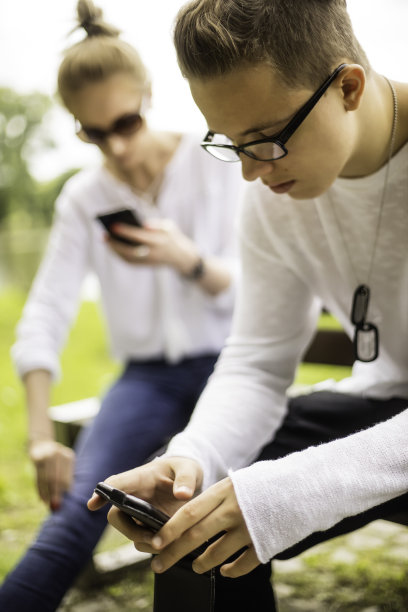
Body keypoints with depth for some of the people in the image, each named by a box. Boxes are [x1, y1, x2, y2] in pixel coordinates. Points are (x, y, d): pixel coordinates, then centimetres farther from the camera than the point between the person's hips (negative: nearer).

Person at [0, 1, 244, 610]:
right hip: (146, 374, 1)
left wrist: (187, 260, -26)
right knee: (77, 507, -22)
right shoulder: (84, 198, 3)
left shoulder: (214, 163, -2)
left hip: (225, 362, -1)